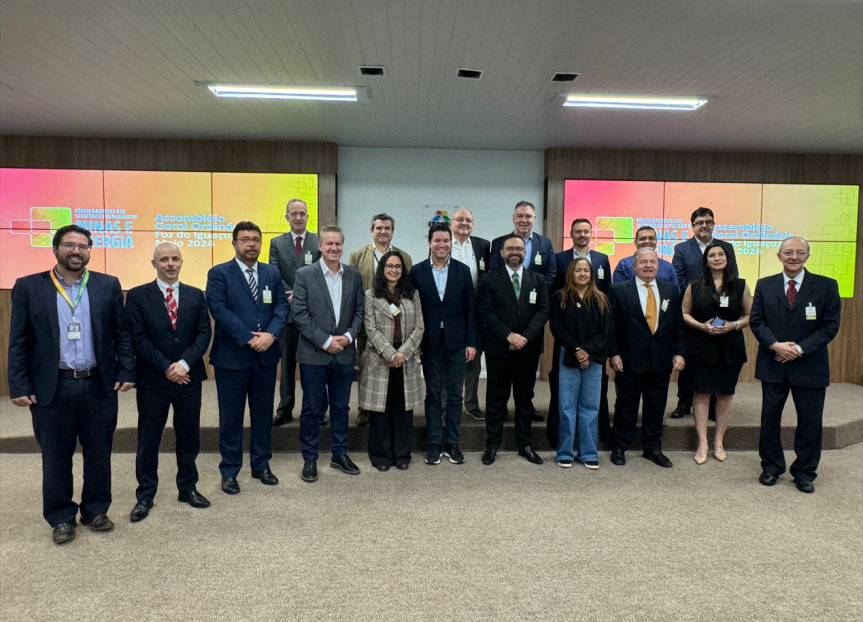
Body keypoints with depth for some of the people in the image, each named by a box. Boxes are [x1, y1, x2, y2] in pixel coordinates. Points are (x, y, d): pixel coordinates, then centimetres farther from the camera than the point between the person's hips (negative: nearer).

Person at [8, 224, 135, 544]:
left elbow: (122, 333, 5)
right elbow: (18, 341, 0)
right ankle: (61, 518, 27)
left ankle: (96, 510, 29)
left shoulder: (108, 285, 3)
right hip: (52, 388, -1)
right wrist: (19, 386, -5)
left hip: (100, 386, 1)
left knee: (99, 454, 12)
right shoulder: (28, 287, 1)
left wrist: (126, 372, -3)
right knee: (56, 457, 11)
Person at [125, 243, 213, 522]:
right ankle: (145, 496, 22)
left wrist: (184, 363, -14)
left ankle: (188, 488, 28)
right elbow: (138, 339, -8)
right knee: (148, 441, 8)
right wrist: (166, 367, -14)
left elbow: (204, 333, 0)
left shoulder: (196, 295, 6)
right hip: (152, 380, -2)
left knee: (189, 437, 12)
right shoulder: (137, 296, -2)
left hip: (189, 378, 2)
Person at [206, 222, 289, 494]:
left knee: (263, 415, 14)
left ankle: (261, 465, 29)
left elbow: (282, 306, 3)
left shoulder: (273, 273, 10)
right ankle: (229, 472, 21)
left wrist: (271, 334, -15)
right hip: (231, 357, -4)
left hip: (266, 356, 4)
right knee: (231, 418, 7)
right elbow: (219, 309, -14)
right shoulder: (219, 273, -3)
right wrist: (249, 339, -19)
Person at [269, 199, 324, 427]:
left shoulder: (320, 242, 3)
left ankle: (319, 410, 15)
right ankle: (285, 410, 20)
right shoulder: (277, 243, 8)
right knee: (287, 363, 10)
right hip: (287, 311, 2)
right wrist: (291, 296, -15)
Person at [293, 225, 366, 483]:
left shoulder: (354, 276, 5)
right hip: (313, 354, -3)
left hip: (344, 353, 3)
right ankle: (310, 459, 20)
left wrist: (349, 336, -9)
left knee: (341, 407, 14)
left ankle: (340, 454, 28)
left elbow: (359, 310, 8)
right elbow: (300, 314, -9)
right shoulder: (304, 275, -5)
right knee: (311, 409, 6)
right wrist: (325, 341, -14)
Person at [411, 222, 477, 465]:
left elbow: (470, 309, 4)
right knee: (433, 394, 7)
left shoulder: (463, 271, 5)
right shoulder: (417, 271, 1)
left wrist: (471, 342, -1)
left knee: (455, 395, 7)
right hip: (430, 342, -1)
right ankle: (435, 443, 17)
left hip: (456, 342, 1)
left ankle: (453, 443, 18)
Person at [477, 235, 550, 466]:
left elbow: (543, 311, 1)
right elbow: (485, 311, -5)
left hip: (528, 349, 2)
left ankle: (524, 444, 22)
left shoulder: (538, 280, 10)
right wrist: (508, 335, -16)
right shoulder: (490, 280, 4)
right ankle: (492, 444, 15)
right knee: (496, 398, 5)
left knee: (525, 398, 10)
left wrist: (525, 336, -13)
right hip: (498, 348, -2)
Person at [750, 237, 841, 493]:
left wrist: (800, 349, -16)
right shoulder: (764, 285, 3)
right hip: (773, 364, 2)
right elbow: (756, 320, 0)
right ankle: (771, 467, 27)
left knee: (810, 422, 7)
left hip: (810, 365, -1)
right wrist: (775, 345, -16)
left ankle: (805, 473, 25)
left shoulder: (826, 286, -2)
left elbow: (830, 326, -5)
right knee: (769, 419, 10)